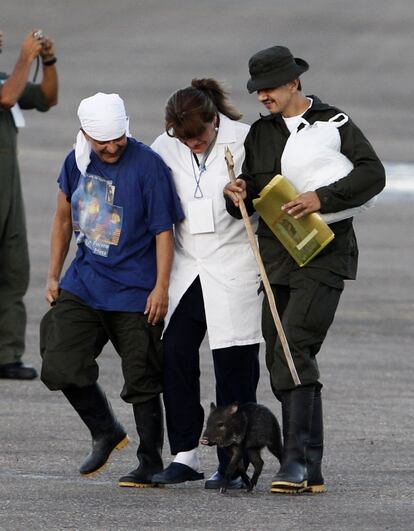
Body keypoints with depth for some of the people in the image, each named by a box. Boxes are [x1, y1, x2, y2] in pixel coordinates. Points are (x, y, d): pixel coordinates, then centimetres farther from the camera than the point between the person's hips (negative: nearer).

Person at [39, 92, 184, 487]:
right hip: (83, 284, 5)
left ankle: (150, 463, 13)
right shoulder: (77, 160, 3)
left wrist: (161, 288, -15)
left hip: (134, 292, -5)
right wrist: (53, 275, 15)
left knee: (141, 380, 0)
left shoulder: (148, 166, -14)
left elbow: (164, 230, -11)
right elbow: (64, 217, 16)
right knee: (61, 367, -3)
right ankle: (105, 433, 21)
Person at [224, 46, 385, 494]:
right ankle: (310, 471, 10)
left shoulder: (333, 124, -1)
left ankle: (297, 460, -23)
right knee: (280, 359, 4)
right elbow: (251, 199, 19)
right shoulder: (261, 134, 15)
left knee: (294, 348, -20)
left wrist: (323, 197, -18)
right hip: (275, 252, 7)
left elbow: (372, 174, -7)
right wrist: (238, 196, -5)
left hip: (323, 251, -7)